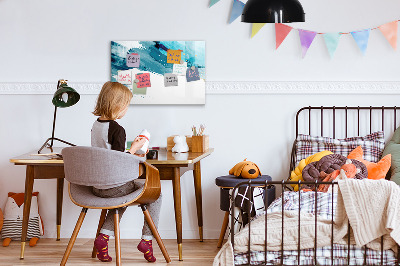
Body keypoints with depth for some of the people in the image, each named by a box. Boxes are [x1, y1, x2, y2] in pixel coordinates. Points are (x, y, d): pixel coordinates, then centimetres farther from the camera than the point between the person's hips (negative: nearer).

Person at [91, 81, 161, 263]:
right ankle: (146, 240, 9)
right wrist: (134, 148, -9)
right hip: (114, 187, -8)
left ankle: (104, 236, 18)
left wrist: (130, 154, 19)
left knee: (123, 196, 35)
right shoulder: (117, 130, -20)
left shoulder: (96, 125, 6)